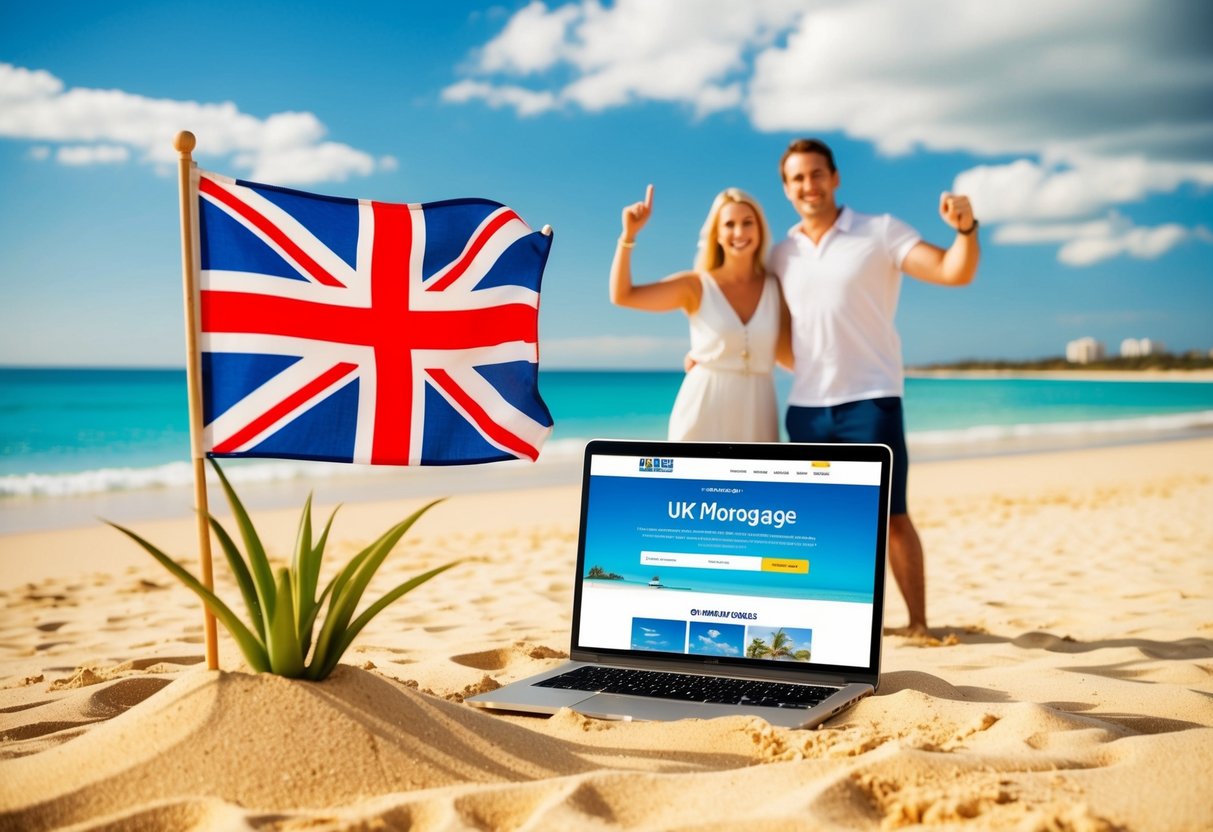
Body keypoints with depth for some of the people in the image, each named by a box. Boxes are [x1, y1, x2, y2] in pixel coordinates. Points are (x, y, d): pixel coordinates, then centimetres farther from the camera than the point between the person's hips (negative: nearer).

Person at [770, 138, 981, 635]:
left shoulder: (881, 234, -1)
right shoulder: (781, 256, 11)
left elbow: (955, 272, -10)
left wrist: (965, 227, -29)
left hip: (869, 399, -4)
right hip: (805, 407, 5)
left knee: (890, 515, -6)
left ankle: (918, 623, 3)